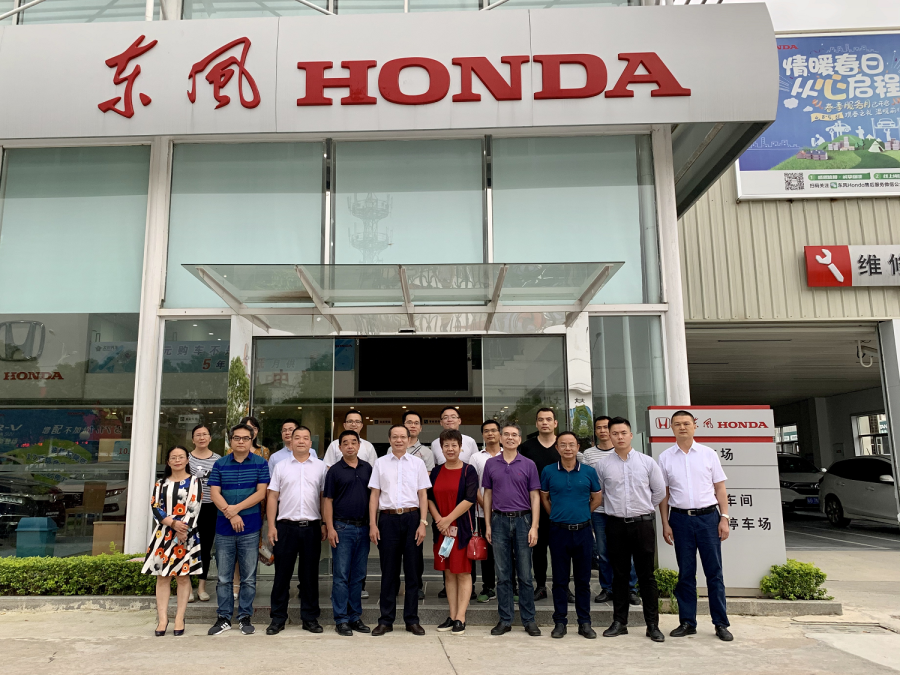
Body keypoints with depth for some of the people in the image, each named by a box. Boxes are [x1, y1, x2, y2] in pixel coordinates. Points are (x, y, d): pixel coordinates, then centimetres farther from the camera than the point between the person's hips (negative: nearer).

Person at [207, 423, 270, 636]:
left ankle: (245, 617, 16)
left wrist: (236, 508, -15)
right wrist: (231, 515, -14)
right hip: (224, 528, 1)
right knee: (223, 577, 7)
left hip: (250, 529, -1)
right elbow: (214, 493, -2)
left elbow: (261, 493, -6)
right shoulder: (220, 464, 6)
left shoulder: (260, 463, 2)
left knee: (248, 577, 6)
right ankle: (224, 618, 17)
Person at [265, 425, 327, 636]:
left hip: (312, 527, 0)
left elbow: (324, 498, 5)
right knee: (282, 574, 6)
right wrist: (271, 526, -2)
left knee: (310, 574, 7)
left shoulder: (320, 467, 6)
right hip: (286, 526, 0)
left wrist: (325, 524, -1)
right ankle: (277, 618, 16)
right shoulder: (281, 467, 6)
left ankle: (310, 618, 18)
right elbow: (273, 497, 5)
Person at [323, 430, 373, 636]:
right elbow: (328, 501, -2)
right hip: (343, 527, -3)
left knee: (358, 576, 10)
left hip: (363, 527, 3)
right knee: (341, 576, 0)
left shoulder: (367, 468, 8)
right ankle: (341, 619, 7)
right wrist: (330, 528, -10)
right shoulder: (334, 471, -2)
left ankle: (355, 617, 19)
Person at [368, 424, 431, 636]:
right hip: (388, 518, 0)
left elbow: (423, 494, 5)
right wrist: (372, 524, -1)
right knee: (388, 571, 5)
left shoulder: (417, 463, 6)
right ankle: (386, 620, 15)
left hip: (412, 517, 0)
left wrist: (423, 523, -3)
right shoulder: (380, 463, 7)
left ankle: (412, 620, 15)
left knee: (412, 570, 5)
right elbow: (374, 494, 6)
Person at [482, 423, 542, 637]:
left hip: (523, 520, -1)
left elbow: (535, 497, 0)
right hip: (499, 521, 1)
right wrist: (487, 525, 4)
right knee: (503, 575, 7)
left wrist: (534, 526, -8)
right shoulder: (491, 464, 6)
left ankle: (529, 620, 15)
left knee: (525, 574, 4)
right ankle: (505, 620, 15)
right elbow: (488, 495, 9)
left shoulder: (528, 465, 1)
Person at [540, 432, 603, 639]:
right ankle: (560, 622, 16)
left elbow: (597, 498, 12)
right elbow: (544, 498, 10)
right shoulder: (548, 471, -1)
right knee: (560, 579, 6)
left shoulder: (589, 471, 0)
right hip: (558, 531, 0)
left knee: (583, 579, 8)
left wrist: (582, 514, 11)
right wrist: (557, 516, 8)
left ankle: (584, 622, 18)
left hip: (583, 531, 1)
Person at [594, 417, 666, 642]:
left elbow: (659, 491, 8)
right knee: (619, 575, 9)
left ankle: (652, 624, 11)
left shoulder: (647, 462, 1)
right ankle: (619, 622, 18)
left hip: (642, 524, -1)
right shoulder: (602, 465, 1)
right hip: (616, 525, 1)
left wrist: (644, 509, 11)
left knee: (646, 575, 3)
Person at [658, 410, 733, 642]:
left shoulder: (708, 454, 4)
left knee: (714, 572, 3)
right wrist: (665, 523, 1)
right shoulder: (665, 457, 4)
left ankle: (721, 623, 11)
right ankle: (687, 622, 16)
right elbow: (664, 494, 6)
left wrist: (724, 518, -3)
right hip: (680, 518, 1)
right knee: (685, 573, 7)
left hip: (708, 517, 0)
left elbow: (720, 488, 5)